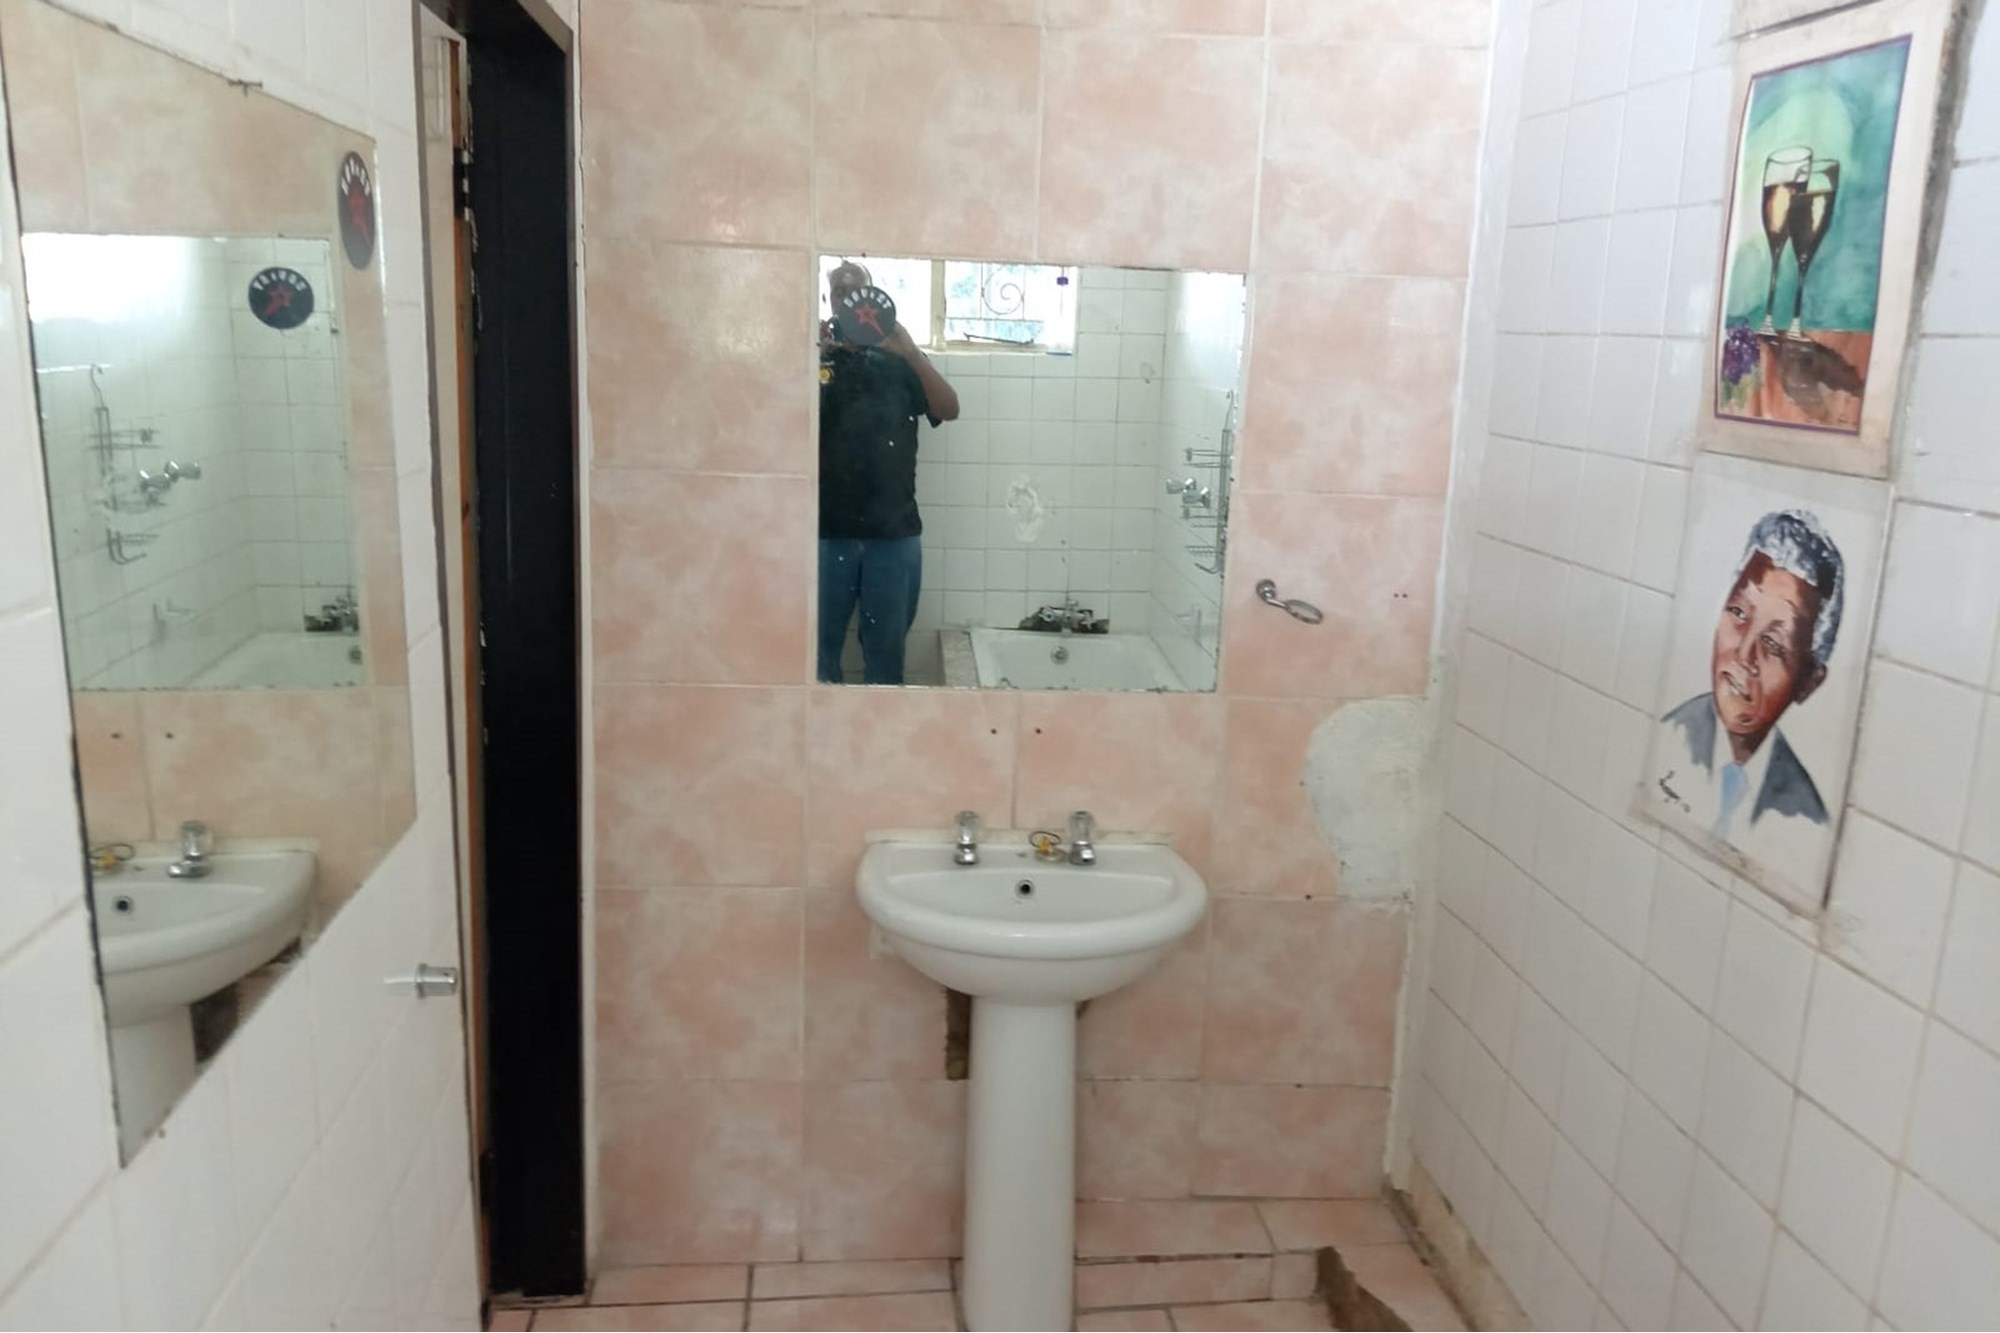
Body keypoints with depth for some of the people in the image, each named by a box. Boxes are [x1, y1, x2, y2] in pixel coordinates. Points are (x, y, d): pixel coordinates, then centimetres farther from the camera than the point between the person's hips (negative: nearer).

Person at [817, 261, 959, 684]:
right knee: (819, 648, 3)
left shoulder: (898, 362, 10)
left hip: (895, 532, 1)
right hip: (826, 531, -1)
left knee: (886, 651, 7)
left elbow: (950, 410, -3)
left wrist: (911, 351, -16)